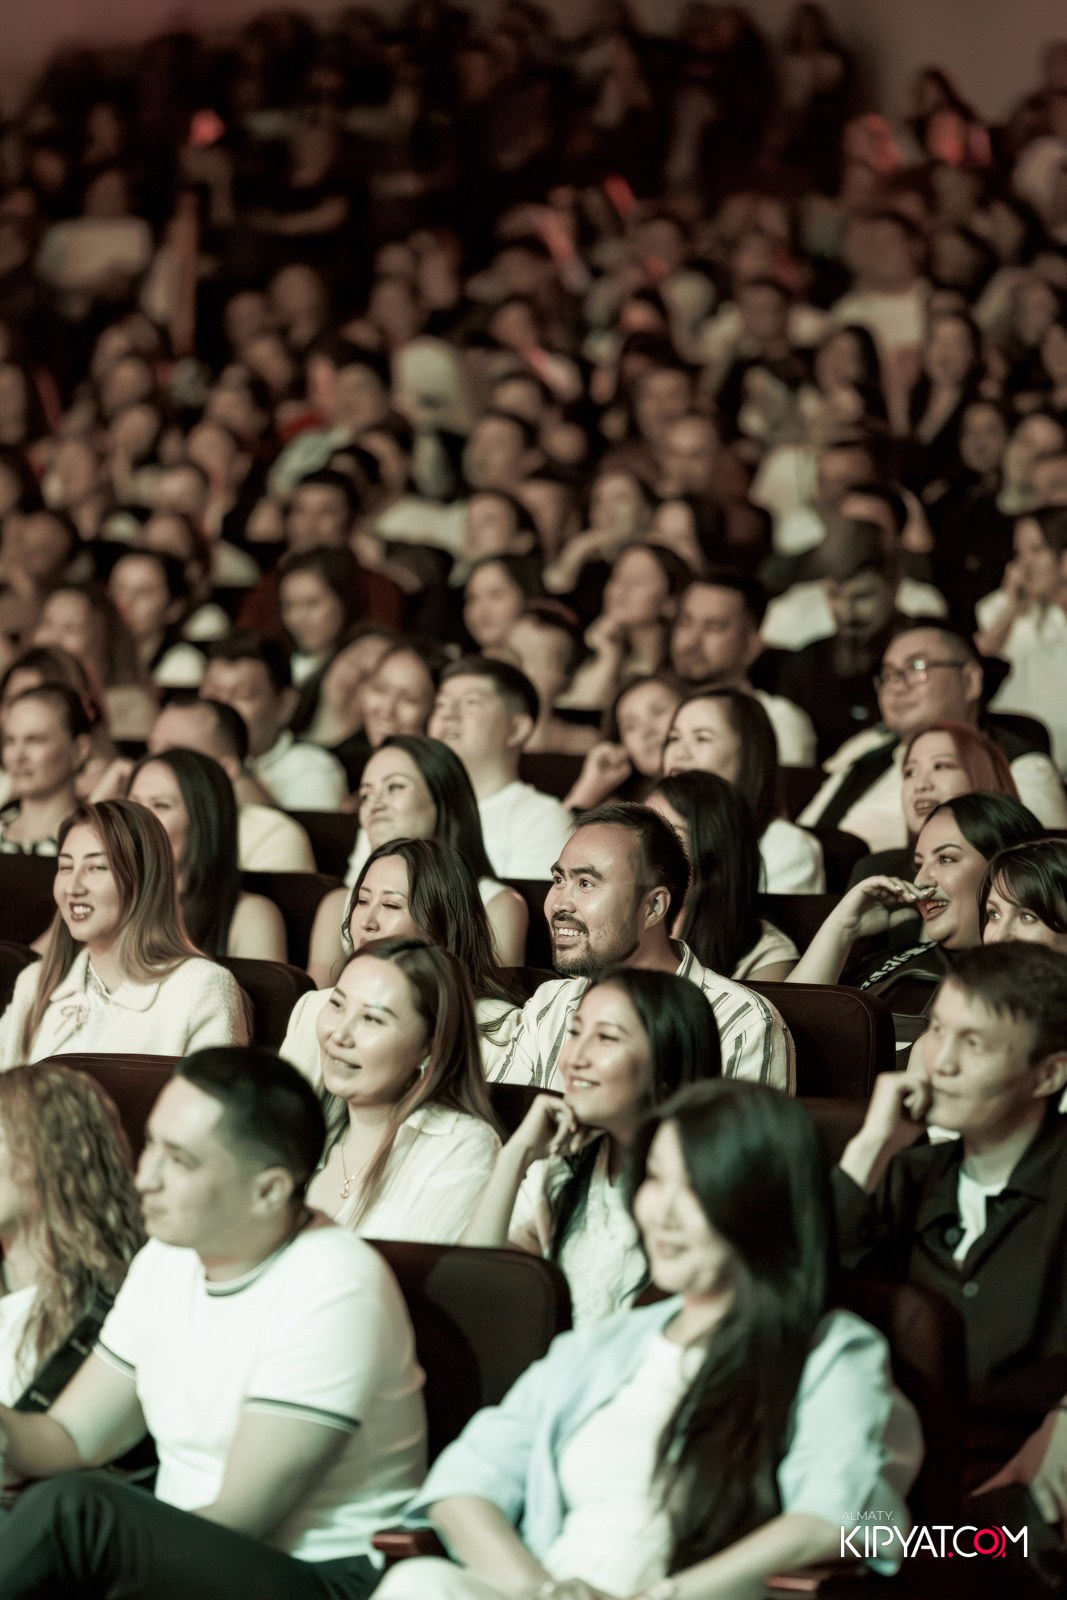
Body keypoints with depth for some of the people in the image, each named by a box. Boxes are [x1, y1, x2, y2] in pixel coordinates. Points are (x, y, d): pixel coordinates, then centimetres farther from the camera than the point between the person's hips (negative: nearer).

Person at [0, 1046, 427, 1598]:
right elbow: (71, 1440, 9)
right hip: (188, 1555, 7)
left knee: (72, 1510, -29)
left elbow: (236, 1520, -18)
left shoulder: (335, 1291, -17)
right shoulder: (166, 1260, 8)